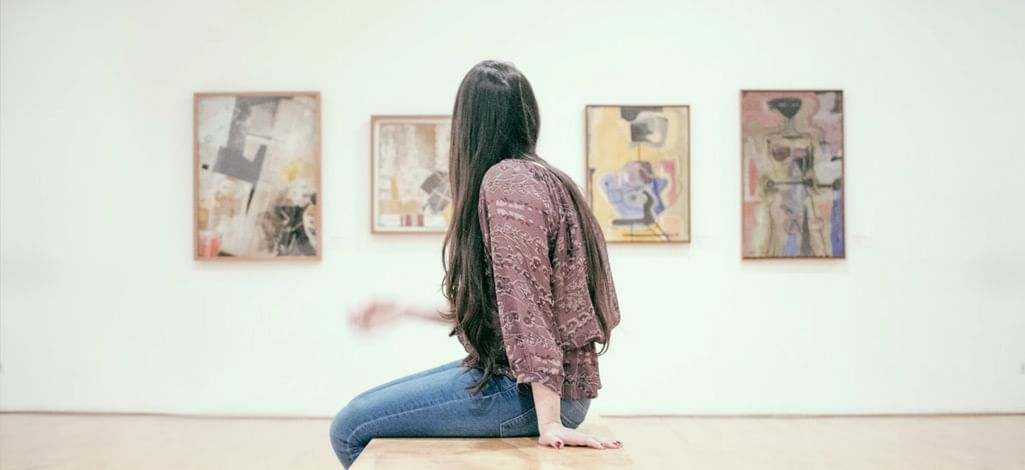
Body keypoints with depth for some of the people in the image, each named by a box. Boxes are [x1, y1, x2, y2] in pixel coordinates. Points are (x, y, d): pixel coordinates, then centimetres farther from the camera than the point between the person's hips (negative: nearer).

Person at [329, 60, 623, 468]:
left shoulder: (507, 181, -17)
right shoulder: (541, 178, 14)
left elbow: (525, 304, -23)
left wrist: (548, 422, -25)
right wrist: (404, 309, 22)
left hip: (529, 390, -10)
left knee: (351, 429, -5)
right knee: (369, 407, 18)